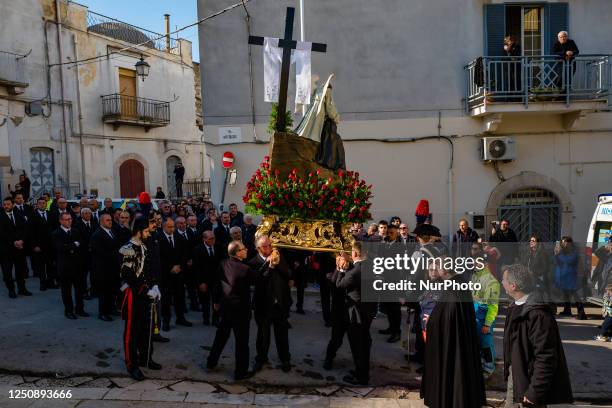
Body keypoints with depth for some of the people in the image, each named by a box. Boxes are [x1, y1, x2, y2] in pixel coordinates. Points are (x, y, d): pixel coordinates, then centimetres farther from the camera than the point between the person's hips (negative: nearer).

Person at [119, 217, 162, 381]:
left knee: (147, 328, 16)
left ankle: (145, 358, 31)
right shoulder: (127, 250, -16)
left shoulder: (143, 247, 11)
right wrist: (147, 291, -19)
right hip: (134, 295, -8)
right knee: (132, 330, 2)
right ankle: (132, 365, 12)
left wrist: (155, 287, 1)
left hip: (147, 294, 8)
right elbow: (129, 277, -21)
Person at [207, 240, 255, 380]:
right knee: (242, 341, 7)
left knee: (221, 335, 24)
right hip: (240, 309, -7)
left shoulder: (223, 264, -4)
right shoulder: (245, 269, -24)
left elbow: (217, 283, 5)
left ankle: (211, 362, 37)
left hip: (225, 307, 7)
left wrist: (216, 301, 18)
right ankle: (240, 372, 17)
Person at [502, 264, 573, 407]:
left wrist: (534, 393, -22)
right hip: (515, 375, 9)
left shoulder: (538, 314, -27)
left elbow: (546, 358, -26)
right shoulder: (516, 306, 2)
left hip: (529, 380, -8)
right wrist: (509, 370, 16)